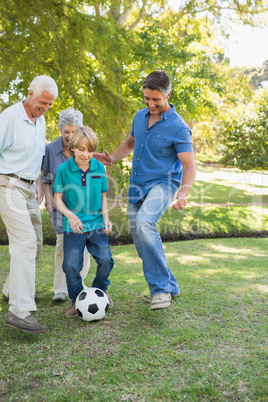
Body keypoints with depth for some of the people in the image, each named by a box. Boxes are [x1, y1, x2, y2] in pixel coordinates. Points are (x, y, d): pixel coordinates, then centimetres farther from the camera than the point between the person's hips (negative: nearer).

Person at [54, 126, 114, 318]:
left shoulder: (99, 167, 2)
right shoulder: (64, 169, -5)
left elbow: (103, 196, 10)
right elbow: (58, 198, -3)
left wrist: (106, 218, -1)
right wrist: (70, 215, -19)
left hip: (96, 224, 2)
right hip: (74, 226, -1)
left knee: (105, 260, -7)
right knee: (71, 265, -4)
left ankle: (100, 290, 23)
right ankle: (77, 301, 19)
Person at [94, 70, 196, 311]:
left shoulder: (178, 127, -11)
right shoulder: (140, 117, 9)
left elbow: (188, 165, -14)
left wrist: (183, 192, -32)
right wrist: (111, 158, 8)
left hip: (162, 184, -7)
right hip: (137, 186, 7)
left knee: (144, 223, -34)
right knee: (141, 242, 8)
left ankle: (160, 288, -24)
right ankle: (170, 287, 24)